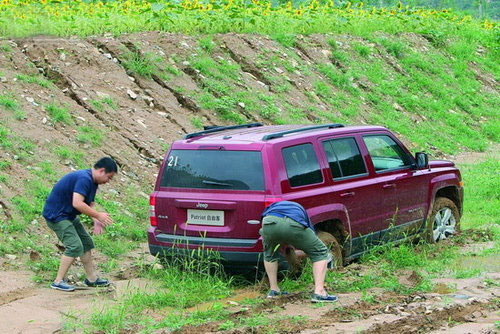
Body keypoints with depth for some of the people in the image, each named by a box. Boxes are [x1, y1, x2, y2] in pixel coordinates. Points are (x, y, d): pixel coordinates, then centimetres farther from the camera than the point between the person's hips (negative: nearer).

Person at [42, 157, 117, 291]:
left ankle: (92, 278, 23)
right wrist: (98, 215, -24)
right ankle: (58, 281, -9)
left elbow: (89, 205, 14)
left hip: (69, 215, 11)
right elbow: (77, 204, -33)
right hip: (56, 215, -11)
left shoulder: (92, 182, 9)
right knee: (75, 246, -16)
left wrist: (95, 219, -5)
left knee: (86, 243, 14)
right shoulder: (84, 179, -24)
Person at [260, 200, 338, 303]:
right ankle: (319, 292, 6)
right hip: (294, 225, -1)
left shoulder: (272, 207, 46)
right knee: (320, 253, 18)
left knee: (270, 254, 36)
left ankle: (274, 290, 33)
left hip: (269, 223, 2)